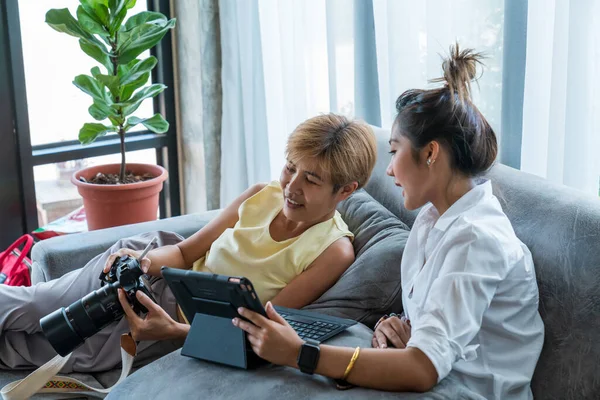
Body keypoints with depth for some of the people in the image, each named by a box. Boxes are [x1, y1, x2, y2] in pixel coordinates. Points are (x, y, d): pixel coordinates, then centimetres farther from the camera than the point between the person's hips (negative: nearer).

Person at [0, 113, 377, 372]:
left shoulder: (333, 251, -19)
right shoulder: (263, 195, -4)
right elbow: (185, 251, 4)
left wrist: (174, 331, -33)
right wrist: (145, 260, -19)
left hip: (190, 329, -4)